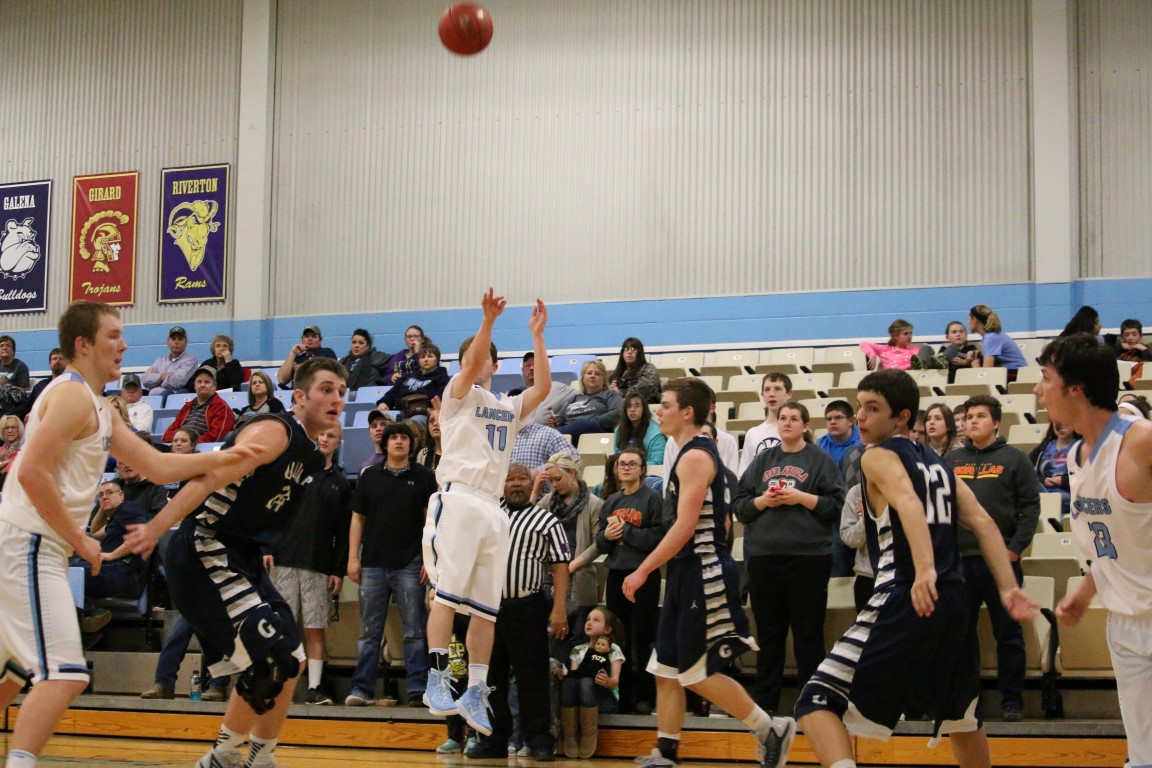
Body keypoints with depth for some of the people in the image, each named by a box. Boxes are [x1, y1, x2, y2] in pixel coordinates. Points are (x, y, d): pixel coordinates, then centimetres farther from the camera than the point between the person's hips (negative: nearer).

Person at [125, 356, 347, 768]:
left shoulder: (312, 457, 14)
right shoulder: (276, 432, -15)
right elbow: (209, 477, -28)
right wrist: (156, 528, -37)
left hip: (241, 557, 10)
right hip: (203, 553, -10)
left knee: (290, 661, 12)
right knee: (271, 661, -17)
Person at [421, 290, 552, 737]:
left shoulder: (510, 408, 23)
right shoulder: (457, 395, 10)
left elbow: (543, 387, 7)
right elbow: (469, 367, -10)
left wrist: (537, 334, 8)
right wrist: (489, 320, -20)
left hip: (492, 508, 5)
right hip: (458, 499, -5)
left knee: (486, 607, 2)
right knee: (448, 593, -15)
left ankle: (476, 692, 5)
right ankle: (437, 680, -16)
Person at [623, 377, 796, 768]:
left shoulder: (695, 457, -15)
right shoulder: (697, 453, 16)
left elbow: (685, 526, -22)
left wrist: (643, 570, -19)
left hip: (705, 576, -10)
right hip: (688, 577, 10)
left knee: (700, 673, -5)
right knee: (666, 671, 9)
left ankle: (771, 731, 6)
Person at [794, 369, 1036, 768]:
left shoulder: (878, 455, -1)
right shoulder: (937, 463, 20)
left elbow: (908, 502, -21)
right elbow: (983, 524, 11)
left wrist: (925, 570, -34)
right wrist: (1008, 588, 6)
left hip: (905, 601, -8)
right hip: (955, 601, 8)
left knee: (817, 704, -8)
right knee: (961, 716, 28)